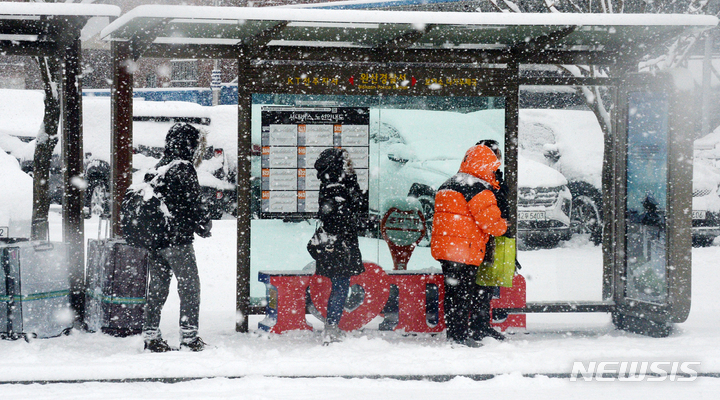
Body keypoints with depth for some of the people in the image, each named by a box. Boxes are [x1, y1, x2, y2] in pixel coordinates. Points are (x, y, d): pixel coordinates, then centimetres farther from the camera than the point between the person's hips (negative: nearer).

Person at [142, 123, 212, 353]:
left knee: (157, 287, 12)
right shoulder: (184, 170, -12)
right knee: (189, 286, 0)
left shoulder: (156, 169, 11)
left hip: (154, 240, 7)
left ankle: (151, 335, 13)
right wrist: (205, 226, 2)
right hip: (178, 239, -7)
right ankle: (189, 337, -2)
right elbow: (193, 204, -14)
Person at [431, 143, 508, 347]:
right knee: (463, 292, -5)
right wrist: (502, 227, 4)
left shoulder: (447, 185, 18)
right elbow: (489, 219, -16)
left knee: (453, 291, 13)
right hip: (465, 250, -9)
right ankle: (459, 336, -4)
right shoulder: (478, 188, -12)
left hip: (442, 246, 9)